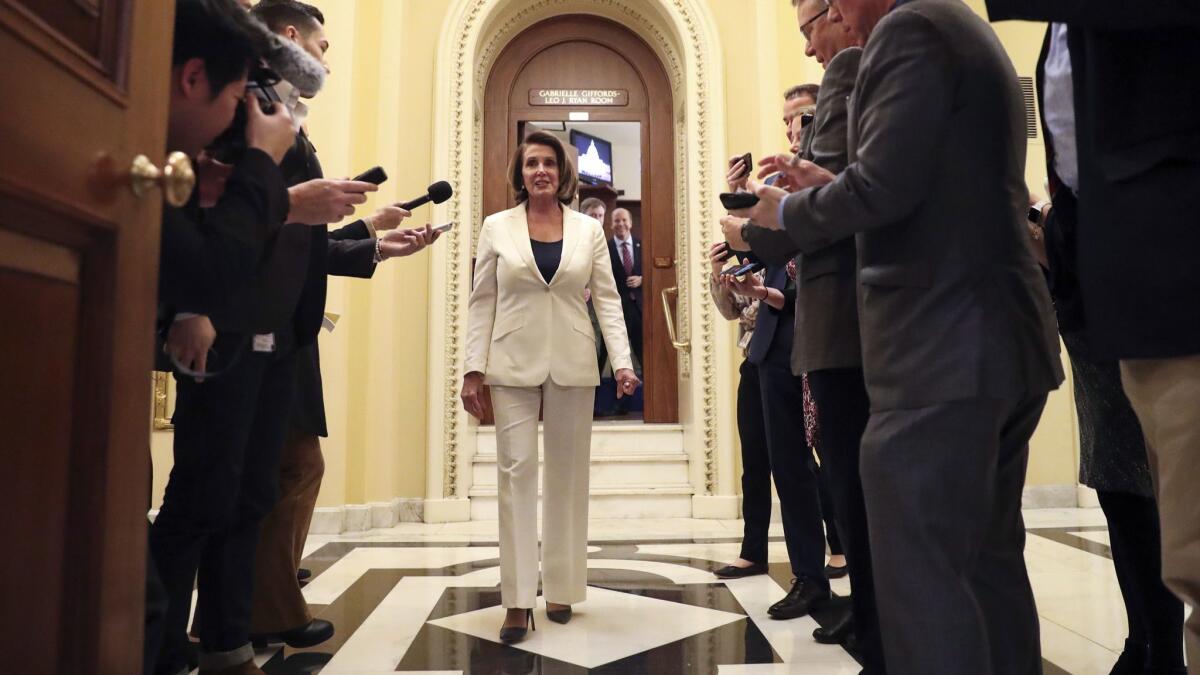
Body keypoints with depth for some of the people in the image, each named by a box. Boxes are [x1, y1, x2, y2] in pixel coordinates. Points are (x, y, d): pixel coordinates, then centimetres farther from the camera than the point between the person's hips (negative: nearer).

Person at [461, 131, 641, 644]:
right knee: (516, 471, -3)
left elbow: (608, 299, 4)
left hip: (573, 366, 1)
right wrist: (474, 368, -4)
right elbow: (481, 302, 3)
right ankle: (518, 600, 5)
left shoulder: (589, 230, 7)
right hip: (513, 366, -1)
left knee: (567, 475, 7)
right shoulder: (497, 227, 5)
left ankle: (561, 588, 20)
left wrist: (622, 361, -7)